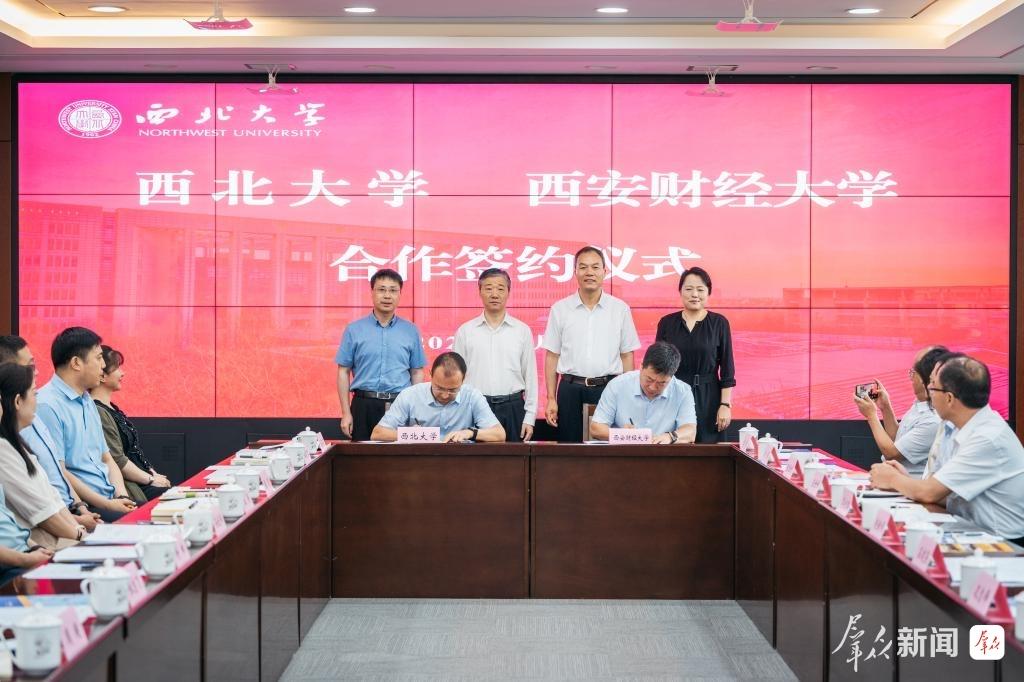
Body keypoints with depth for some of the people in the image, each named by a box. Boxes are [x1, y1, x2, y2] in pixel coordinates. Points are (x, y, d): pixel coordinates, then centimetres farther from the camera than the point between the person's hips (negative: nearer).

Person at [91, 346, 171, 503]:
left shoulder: (111, 409, 17)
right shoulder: (98, 413, -15)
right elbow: (117, 460, -18)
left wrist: (154, 474, 10)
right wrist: (151, 479, -9)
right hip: (132, 489, -9)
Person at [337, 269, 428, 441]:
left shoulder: (411, 331, 7)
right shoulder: (354, 330, 5)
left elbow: (417, 373, 9)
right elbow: (343, 372, 4)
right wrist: (346, 413, -2)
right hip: (364, 406, 0)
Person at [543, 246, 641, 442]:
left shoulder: (620, 309, 4)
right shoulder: (560, 309, 4)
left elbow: (627, 356, 6)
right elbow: (552, 356, 6)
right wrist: (551, 399, 2)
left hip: (609, 389, 0)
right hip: (571, 389, 0)